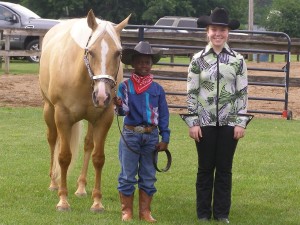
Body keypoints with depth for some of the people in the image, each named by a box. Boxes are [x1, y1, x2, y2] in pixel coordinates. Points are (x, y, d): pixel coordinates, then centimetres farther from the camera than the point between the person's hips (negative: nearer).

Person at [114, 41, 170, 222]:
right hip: (130, 135, -2)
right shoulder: (125, 86, -3)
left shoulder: (157, 89, 4)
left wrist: (165, 138, 1)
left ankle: (145, 211, 18)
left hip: (151, 136, 2)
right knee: (128, 176, 4)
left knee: (148, 177, 9)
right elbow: (124, 110, -13)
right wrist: (119, 106, -36)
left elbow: (164, 115, 6)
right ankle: (127, 211, 13)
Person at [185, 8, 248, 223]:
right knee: (205, 168, 6)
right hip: (205, 122, 0)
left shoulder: (238, 60, 1)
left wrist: (241, 122, -4)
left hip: (229, 123, 0)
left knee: (224, 169, 6)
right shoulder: (198, 60, 0)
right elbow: (191, 93, 0)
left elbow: (243, 93, 1)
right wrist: (193, 122, -5)